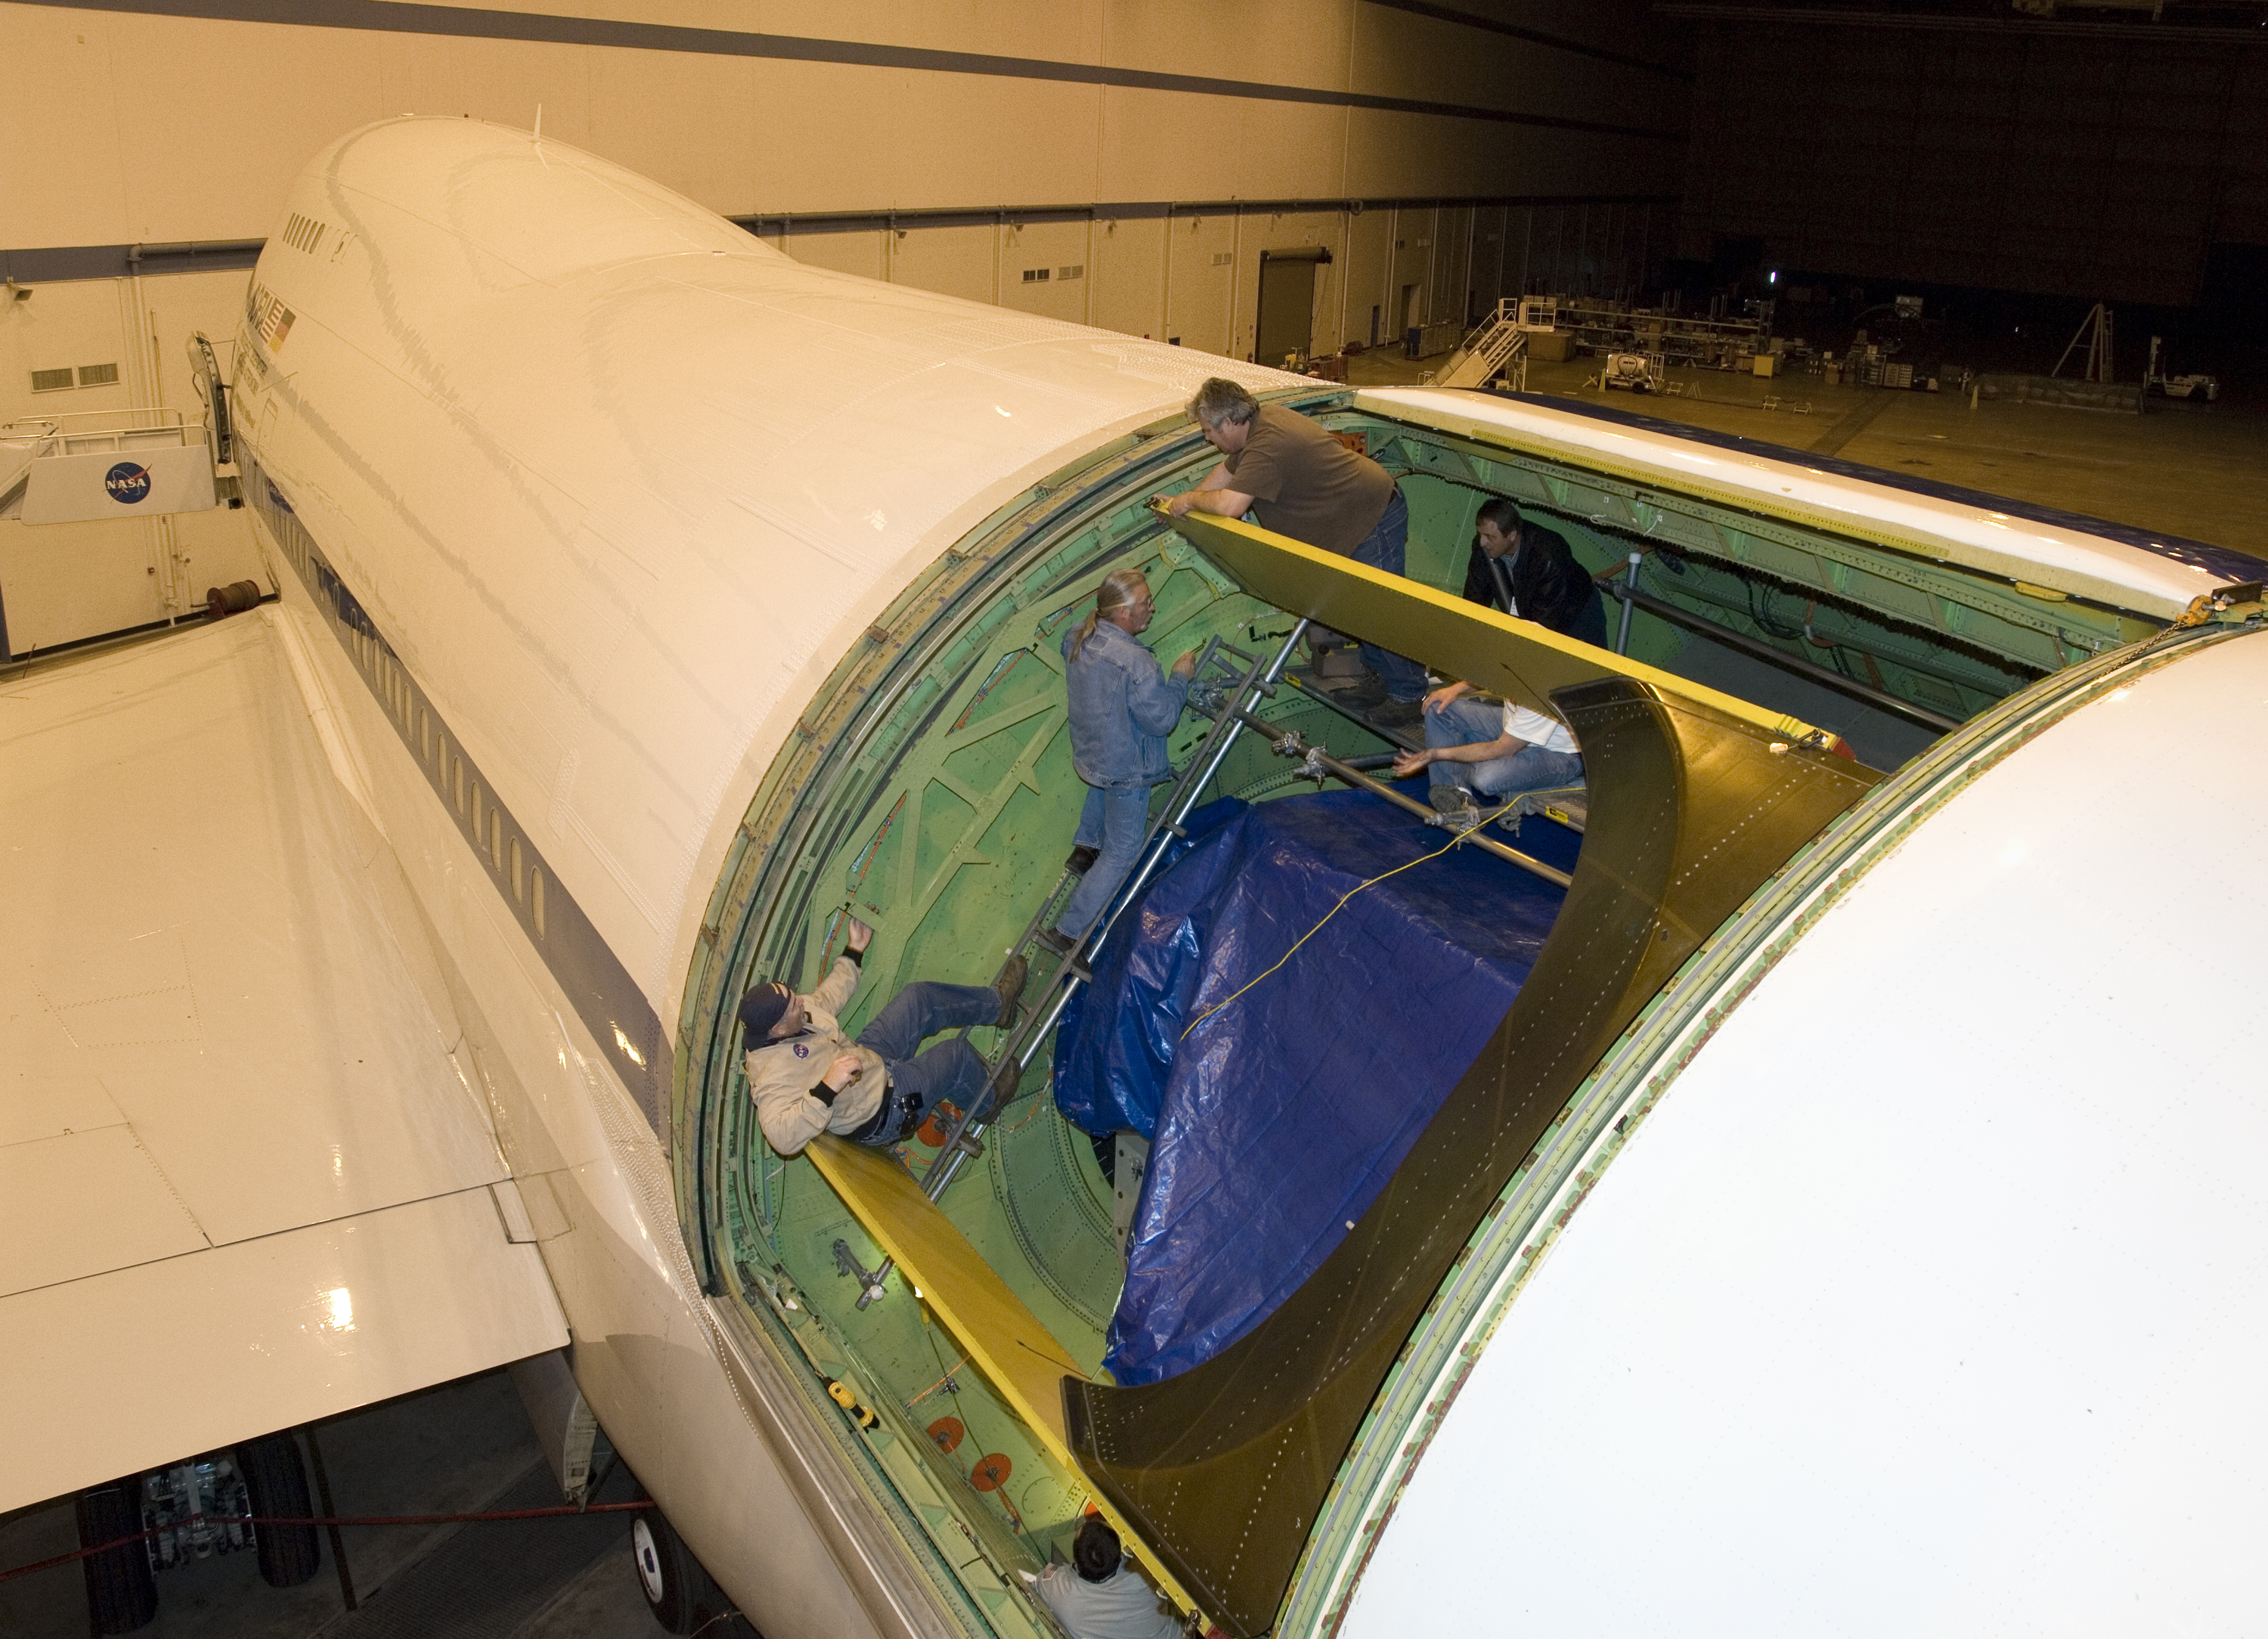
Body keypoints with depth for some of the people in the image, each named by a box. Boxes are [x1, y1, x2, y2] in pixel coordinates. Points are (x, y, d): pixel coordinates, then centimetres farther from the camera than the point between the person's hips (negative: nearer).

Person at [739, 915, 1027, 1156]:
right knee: (957, 1054, -5)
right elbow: (783, 1137, -50)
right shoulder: (772, 1072, -38)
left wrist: (855, 952, 13)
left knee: (920, 997, 5)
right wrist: (826, 1089, -54)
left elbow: (828, 997, 10)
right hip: (879, 1115, -9)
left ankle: (998, 1004, 29)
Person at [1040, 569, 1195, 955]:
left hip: (1087, 752, 7)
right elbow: (1162, 720, -23)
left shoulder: (1076, 637, -10)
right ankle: (1068, 931, 8)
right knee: (1121, 852, 7)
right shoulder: (1136, 664, -34)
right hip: (1127, 771, -7)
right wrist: (1180, 677, -11)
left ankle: (1085, 846, 45)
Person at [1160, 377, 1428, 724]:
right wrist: (1186, 501, 17)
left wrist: (1191, 499, -16)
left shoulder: (1268, 444, -29)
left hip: (1376, 520, -10)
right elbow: (1228, 470, 21)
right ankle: (1379, 676, 32)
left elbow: (1230, 504, -35)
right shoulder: (1261, 420, 4)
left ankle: (1409, 695, 7)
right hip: (1357, 518, 10)